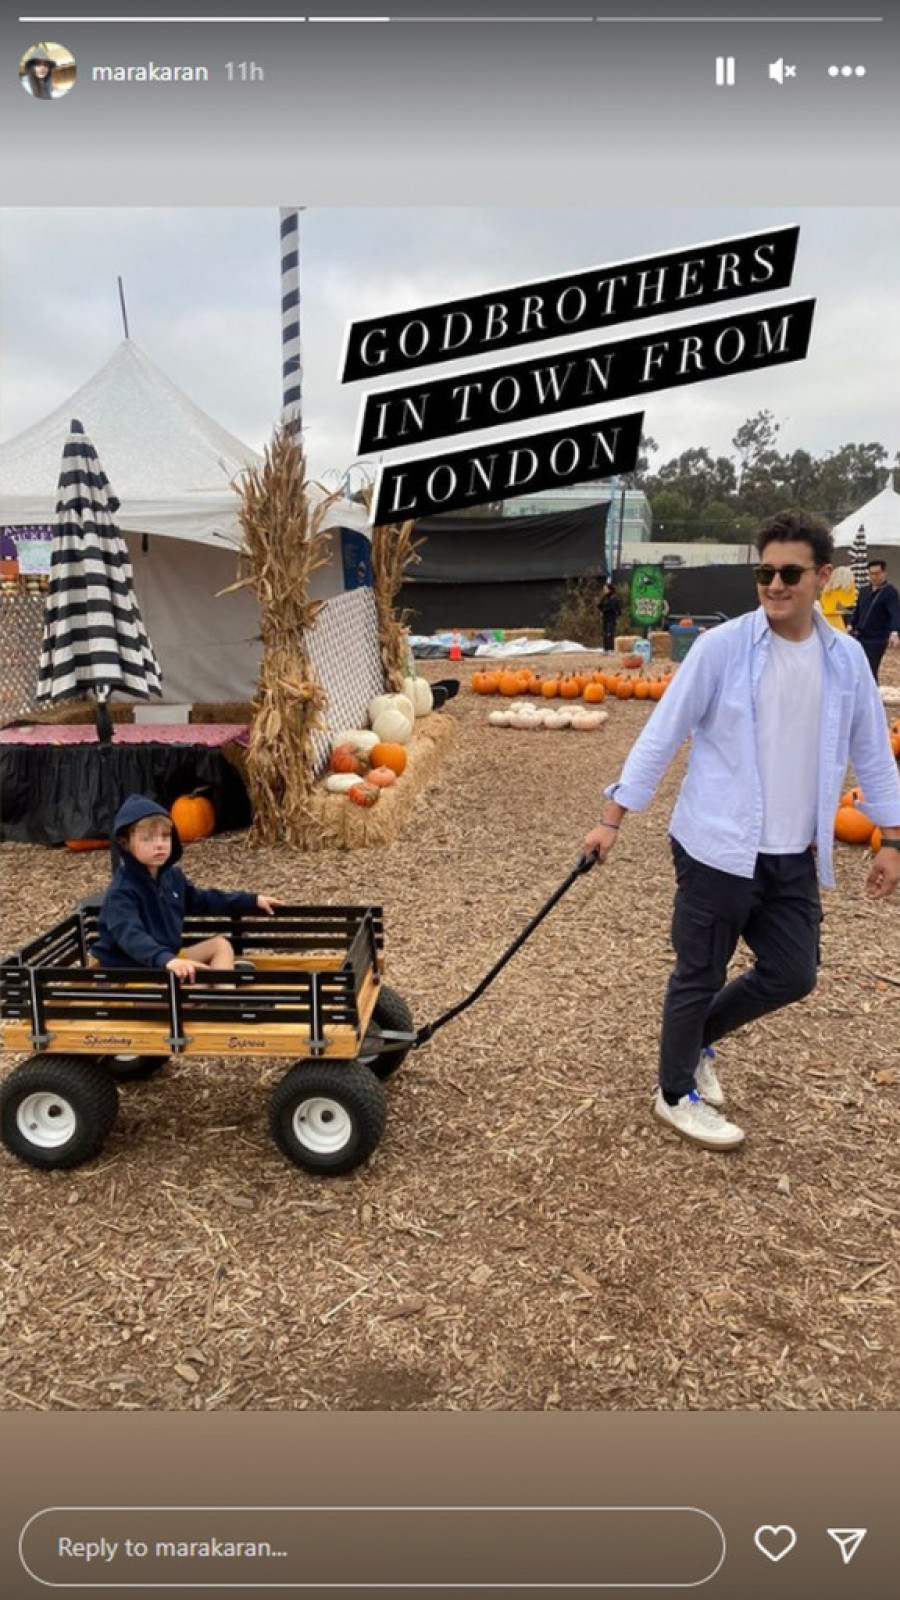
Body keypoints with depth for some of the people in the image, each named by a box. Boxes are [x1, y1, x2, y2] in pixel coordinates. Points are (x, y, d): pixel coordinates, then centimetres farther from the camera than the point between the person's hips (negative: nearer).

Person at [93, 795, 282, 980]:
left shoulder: (172, 875, 5)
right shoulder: (122, 892, -22)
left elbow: (203, 900, 21)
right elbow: (130, 935, -39)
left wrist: (252, 900, 20)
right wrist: (167, 960, -56)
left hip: (168, 959, 9)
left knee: (220, 944, 4)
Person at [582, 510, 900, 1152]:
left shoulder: (846, 658, 2)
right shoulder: (721, 647, -11)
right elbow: (663, 734, -10)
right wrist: (613, 816, -11)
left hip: (795, 856, 5)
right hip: (718, 848, -5)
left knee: (793, 976, 13)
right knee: (700, 975, 8)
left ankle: (699, 1037, 38)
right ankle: (677, 1093, 30)